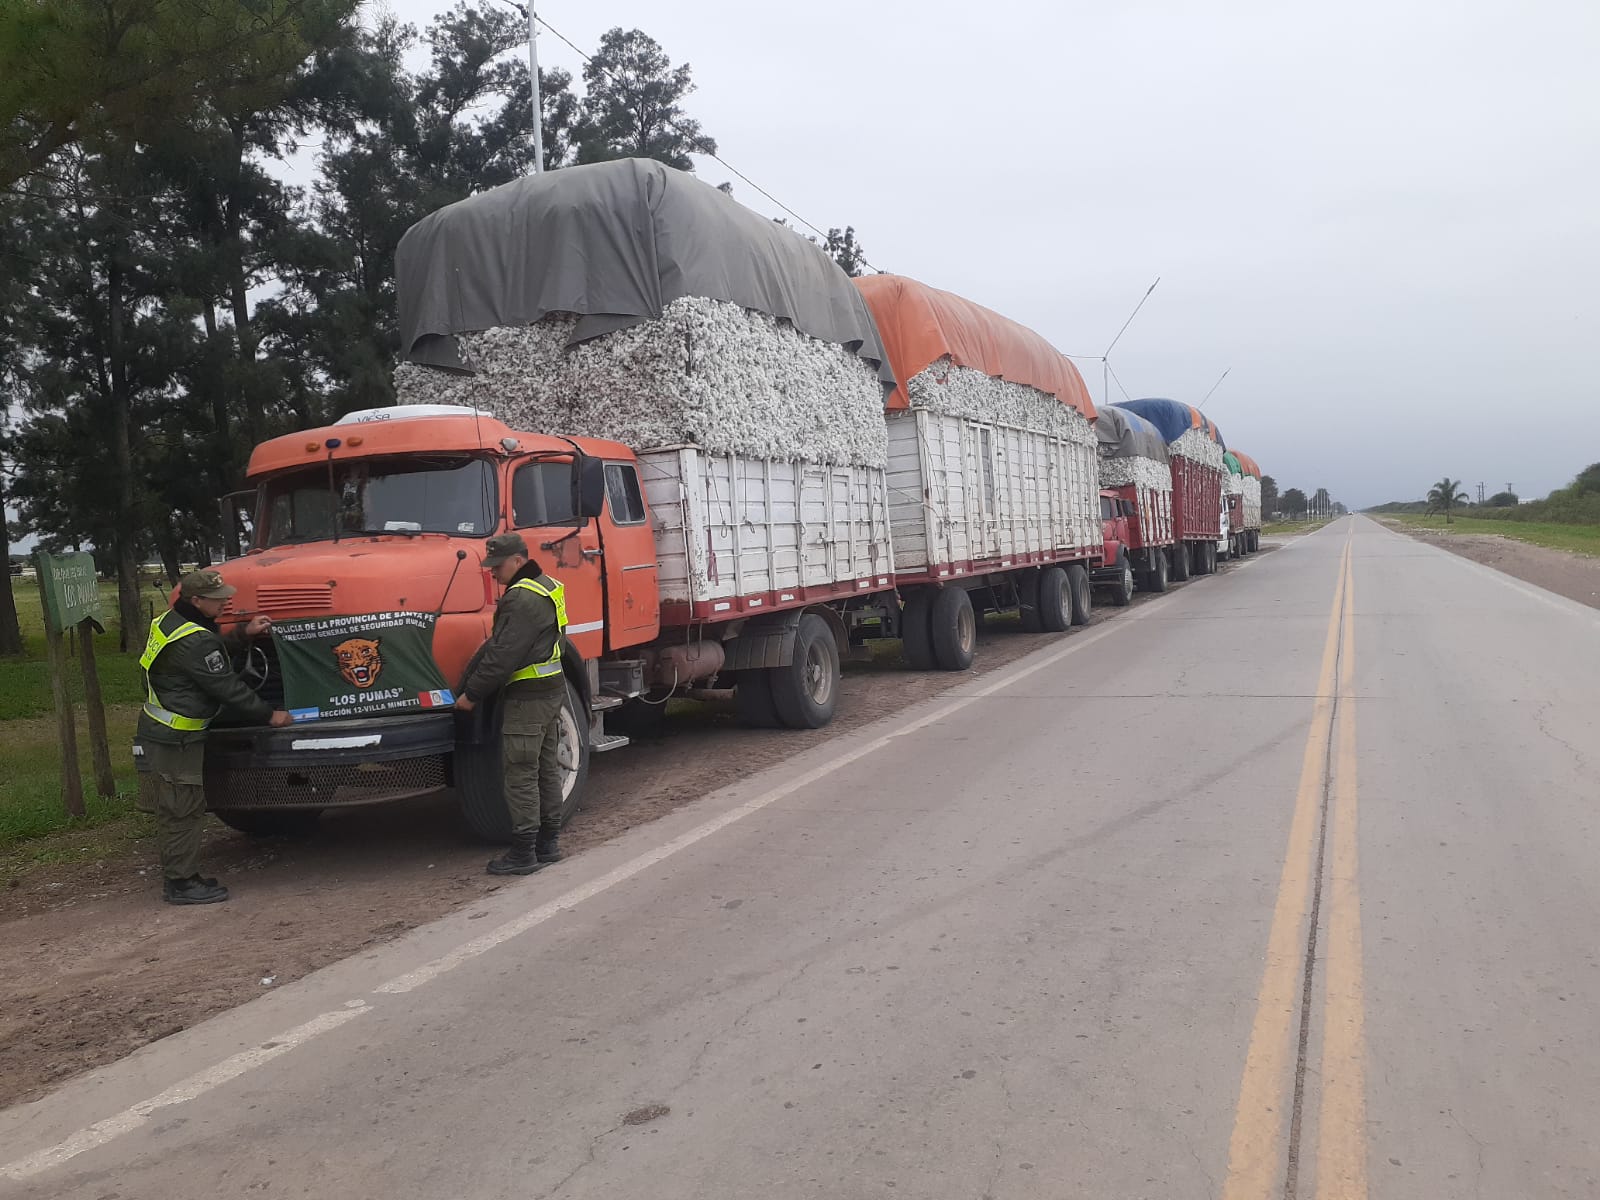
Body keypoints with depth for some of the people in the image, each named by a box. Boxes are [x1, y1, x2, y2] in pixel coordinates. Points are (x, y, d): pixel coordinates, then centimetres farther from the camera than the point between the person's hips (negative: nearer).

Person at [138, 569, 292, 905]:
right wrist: (269, 714, -10)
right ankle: (181, 883, 5)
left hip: (159, 728, 10)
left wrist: (243, 633, 12)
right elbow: (227, 687, -19)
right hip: (176, 738, -10)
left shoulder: (170, 621, 7)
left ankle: (178, 877, 24)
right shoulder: (193, 641, -23)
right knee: (183, 810, -3)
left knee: (173, 809, 16)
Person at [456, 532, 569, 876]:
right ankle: (548, 844, 23)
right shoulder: (548, 586, 13)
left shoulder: (522, 598, -19)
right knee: (547, 768, 15)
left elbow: (503, 655, -21)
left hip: (527, 697, -10)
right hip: (553, 689, 10)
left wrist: (472, 694, -14)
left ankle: (523, 853, 0)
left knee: (521, 775, -4)